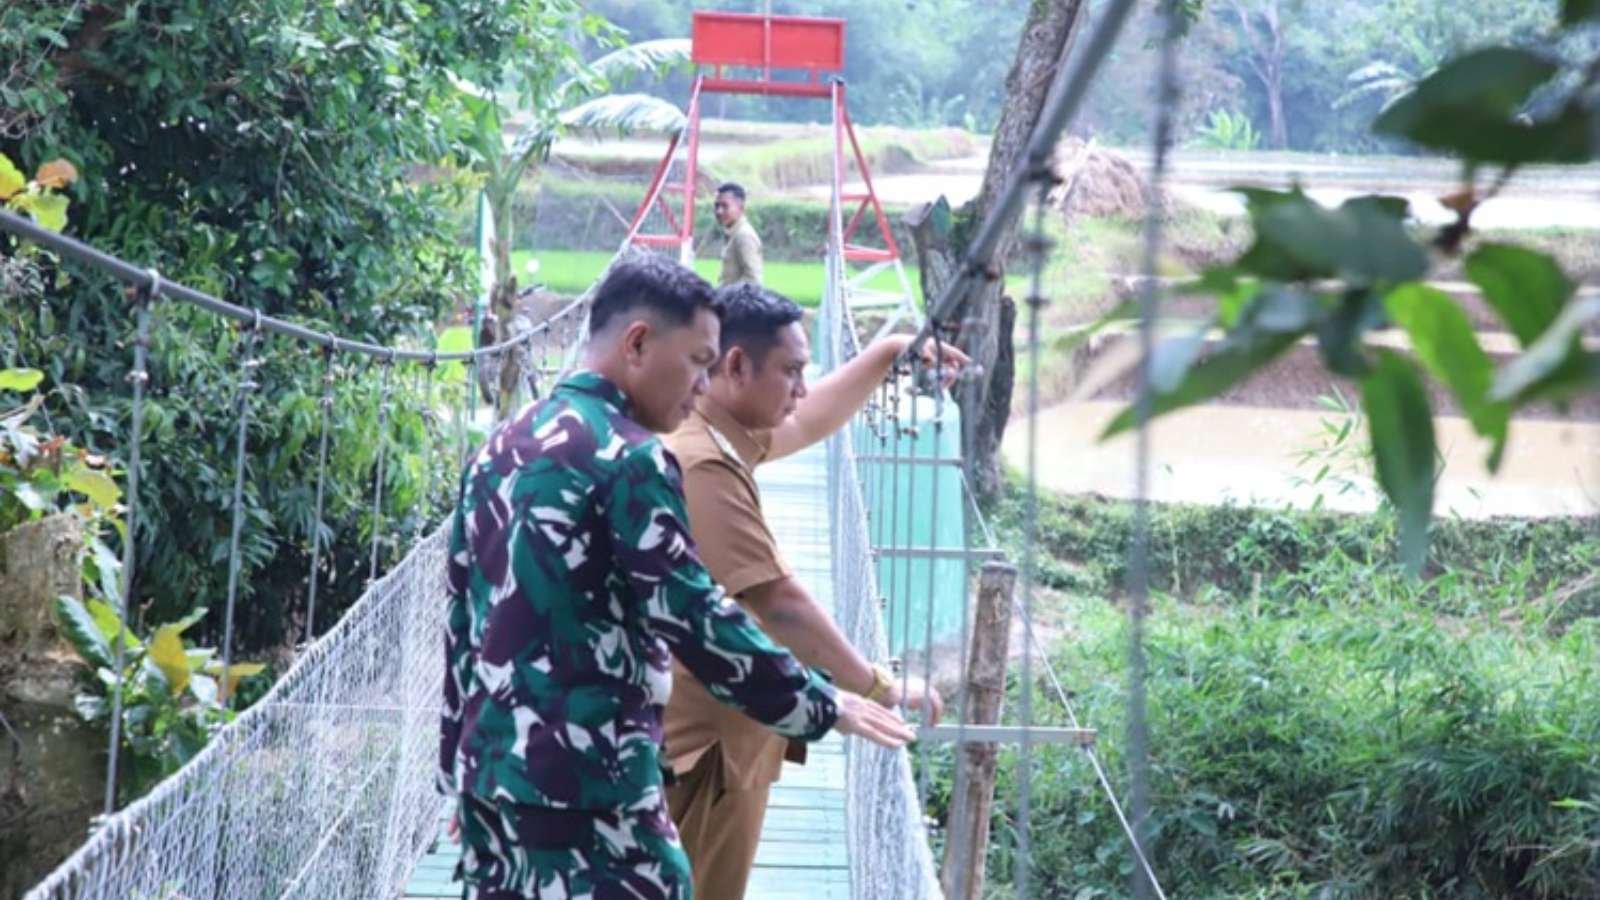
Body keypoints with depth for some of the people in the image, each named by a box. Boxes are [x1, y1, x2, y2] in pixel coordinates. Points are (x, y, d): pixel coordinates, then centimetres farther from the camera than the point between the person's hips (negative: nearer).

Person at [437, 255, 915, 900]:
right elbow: (695, 620, -15)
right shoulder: (629, 459, -13)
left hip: (492, 771, 9)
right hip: (586, 786, -9)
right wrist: (823, 706, -5)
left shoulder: (500, 449, 14)